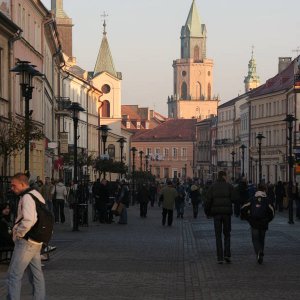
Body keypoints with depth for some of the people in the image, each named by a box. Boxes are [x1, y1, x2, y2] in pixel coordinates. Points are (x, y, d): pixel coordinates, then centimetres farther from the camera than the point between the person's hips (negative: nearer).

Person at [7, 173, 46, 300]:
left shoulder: (27, 197, -15)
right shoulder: (37, 195, 14)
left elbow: (29, 220, -28)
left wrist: (18, 233, -13)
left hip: (26, 242, -10)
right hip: (37, 242, 10)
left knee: (14, 275, -7)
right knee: (36, 274, 13)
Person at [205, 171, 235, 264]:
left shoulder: (213, 186, 2)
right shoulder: (229, 186, 0)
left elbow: (208, 200, -4)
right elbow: (233, 199, -7)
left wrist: (207, 212, 6)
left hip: (216, 212, 0)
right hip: (227, 212, 0)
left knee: (218, 235, 6)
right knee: (227, 234, 14)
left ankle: (220, 257, 0)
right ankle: (227, 254, -1)